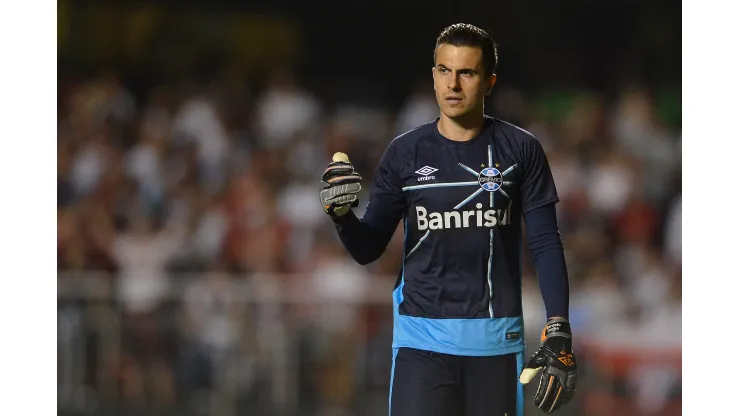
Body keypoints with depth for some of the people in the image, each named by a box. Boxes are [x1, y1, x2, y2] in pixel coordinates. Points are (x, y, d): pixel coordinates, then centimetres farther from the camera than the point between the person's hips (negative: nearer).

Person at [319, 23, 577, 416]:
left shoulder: (520, 150, 1)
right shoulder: (405, 152, 3)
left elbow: (546, 246, 1)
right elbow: (368, 249, 6)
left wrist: (558, 336, -7)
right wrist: (342, 214, -16)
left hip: (497, 339, 0)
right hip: (422, 340, 0)